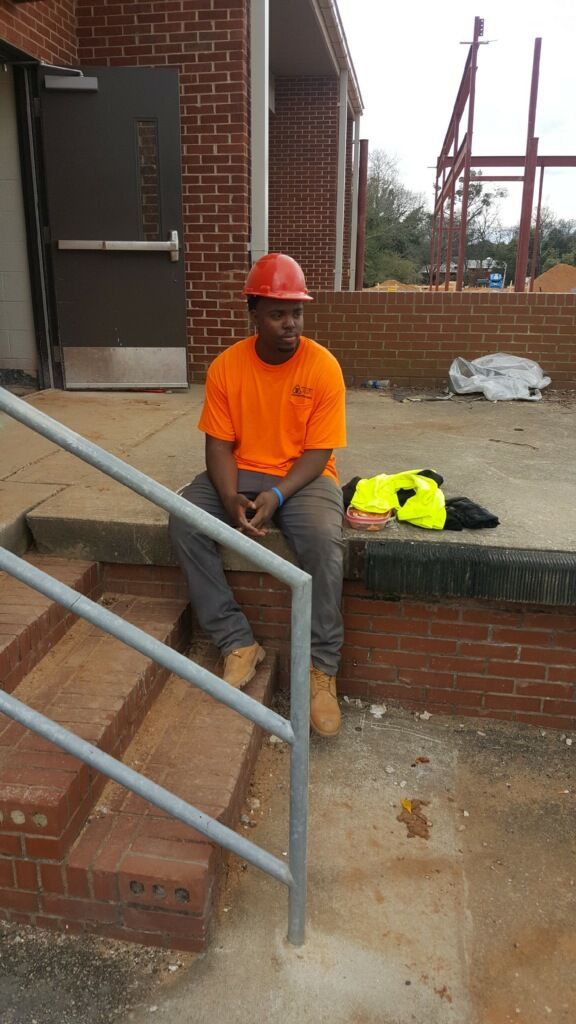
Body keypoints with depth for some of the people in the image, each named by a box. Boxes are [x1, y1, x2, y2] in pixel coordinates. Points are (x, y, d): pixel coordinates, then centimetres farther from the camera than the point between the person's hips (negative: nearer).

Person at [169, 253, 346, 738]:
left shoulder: (323, 366, -11)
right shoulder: (226, 366, -5)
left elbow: (318, 453, -11)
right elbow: (219, 445, -5)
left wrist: (276, 496, -26)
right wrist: (232, 501, -23)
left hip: (303, 477, -2)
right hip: (242, 473, 3)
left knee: (325, 540, -33)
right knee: (184, 521, -24)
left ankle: (321, 668, -16)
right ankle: (239, 643, -13)